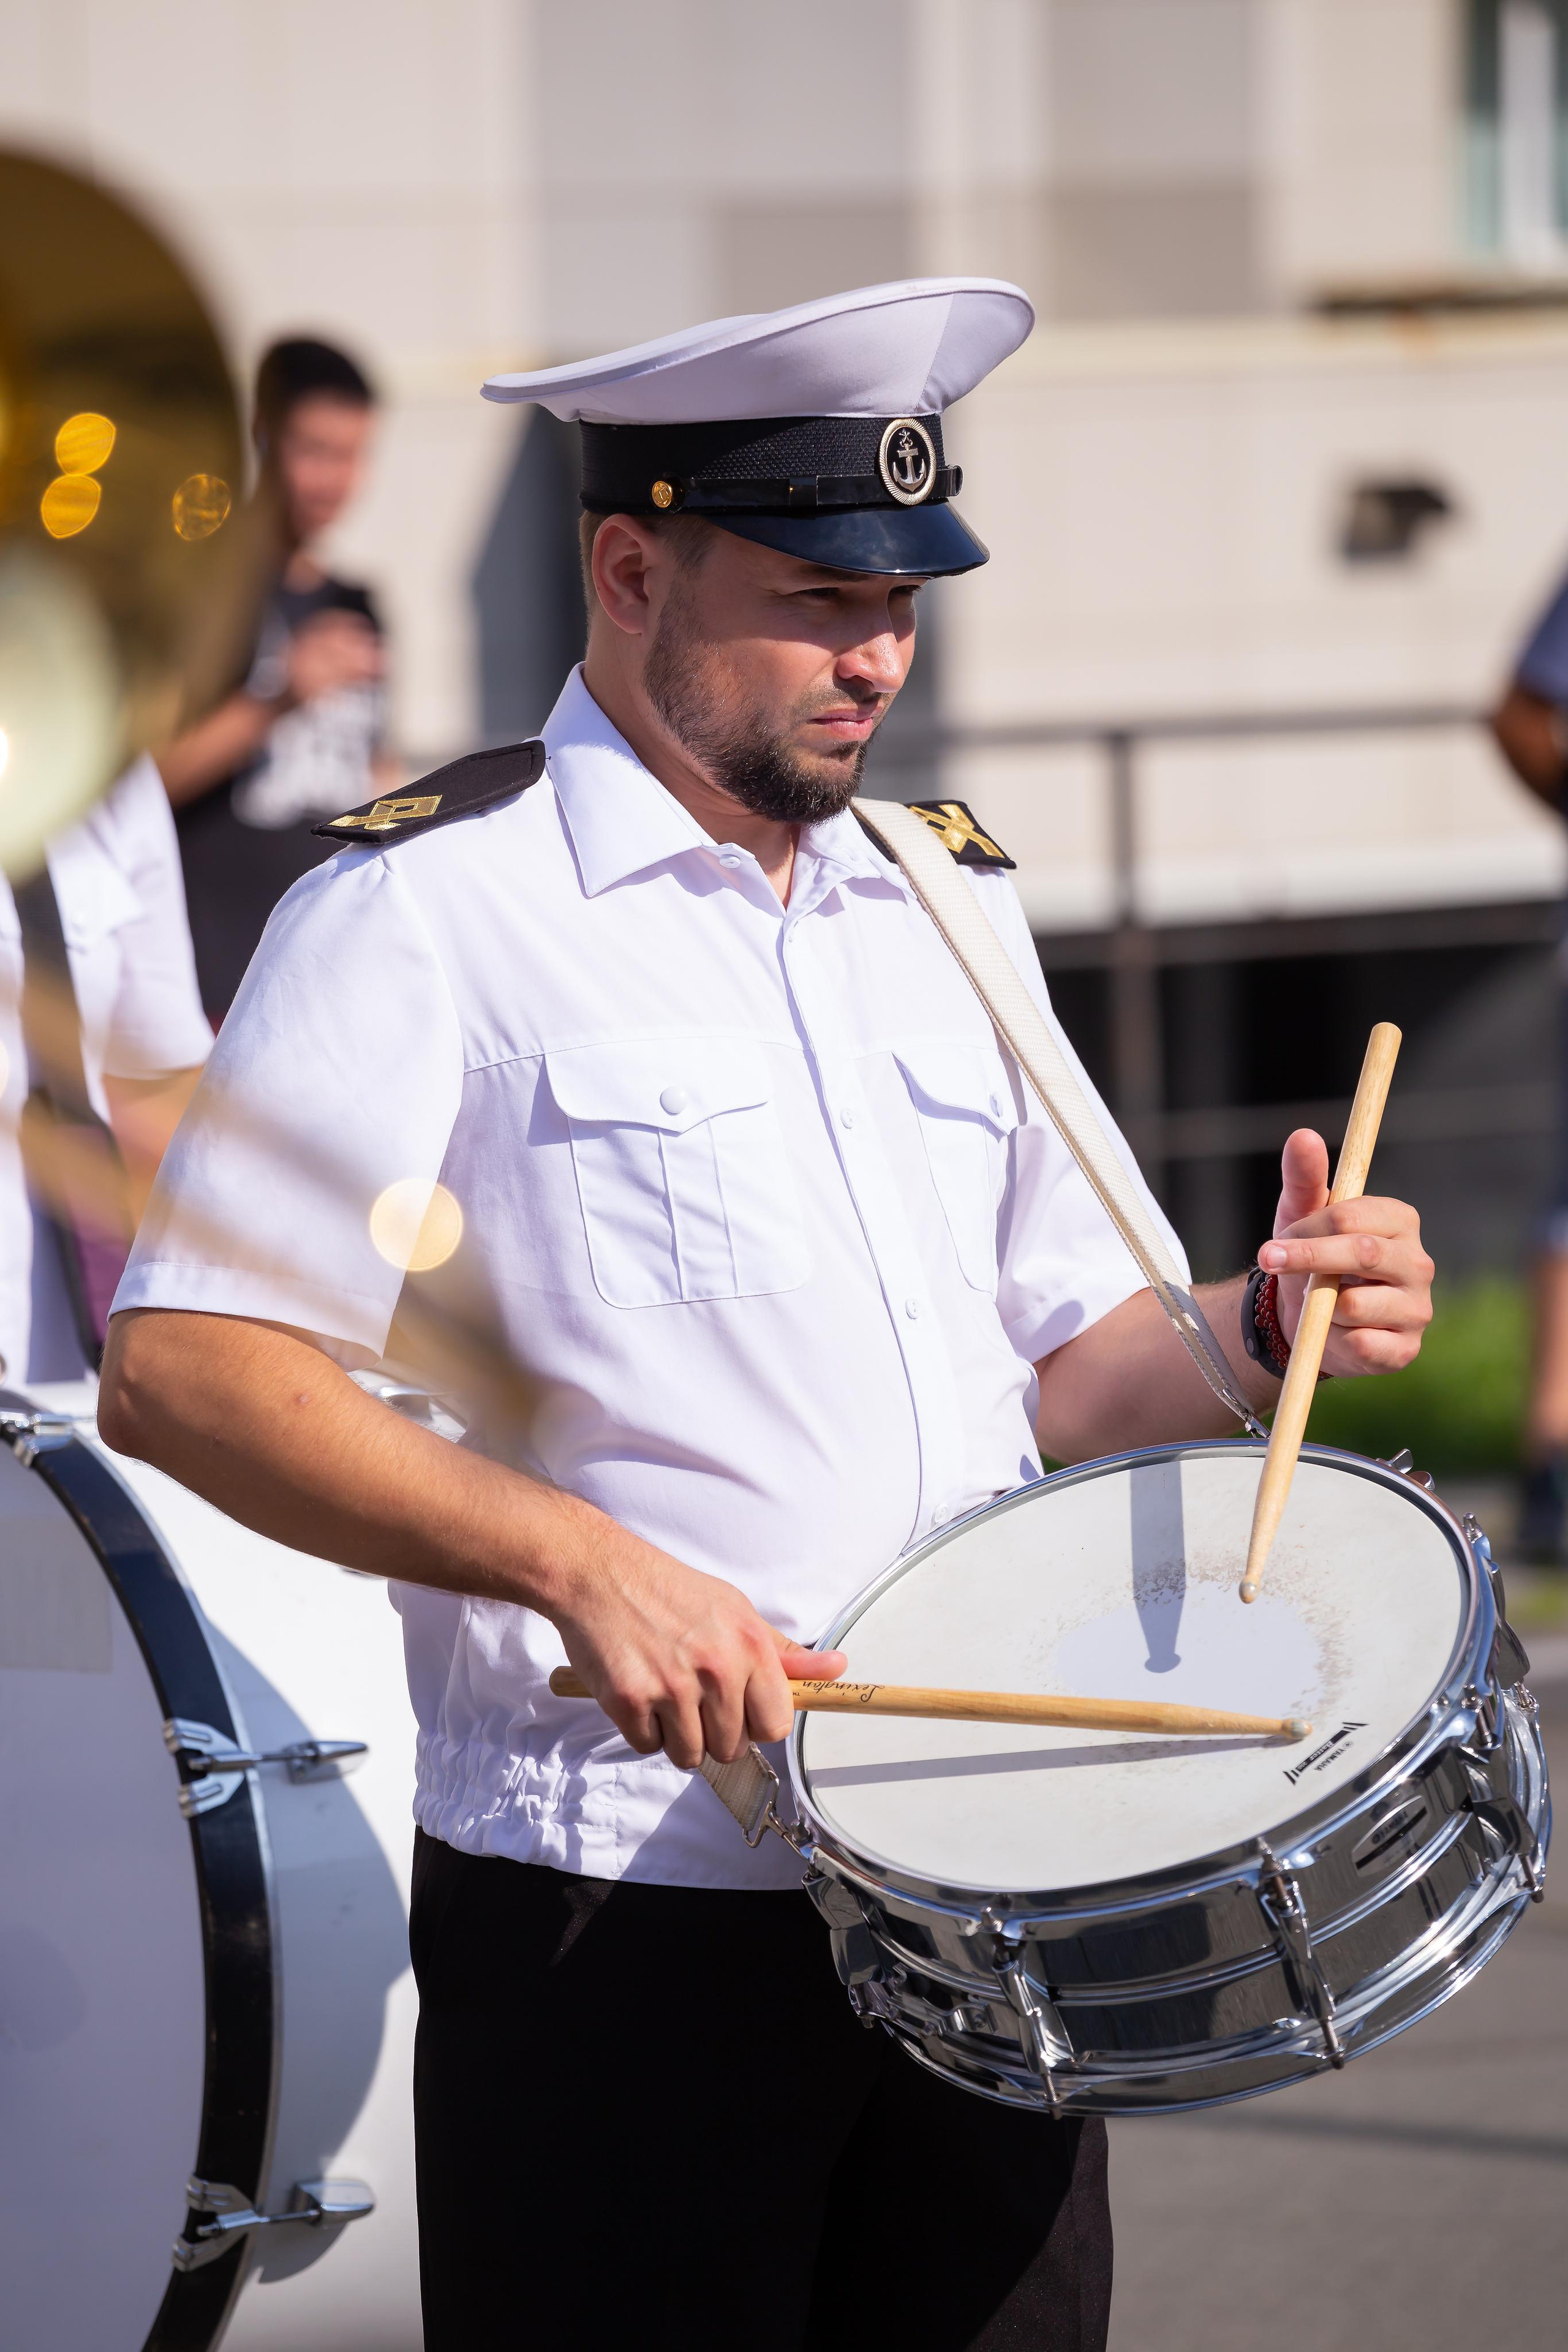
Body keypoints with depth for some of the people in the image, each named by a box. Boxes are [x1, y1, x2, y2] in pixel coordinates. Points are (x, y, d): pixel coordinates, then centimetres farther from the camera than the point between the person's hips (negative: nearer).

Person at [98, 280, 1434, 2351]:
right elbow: (179, 1373, -12)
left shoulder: (949, 904, 15)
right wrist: (569, 1558, -23)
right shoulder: (431, 906, -6)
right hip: (622, 1922, -6)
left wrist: (1262, 1329, 0)